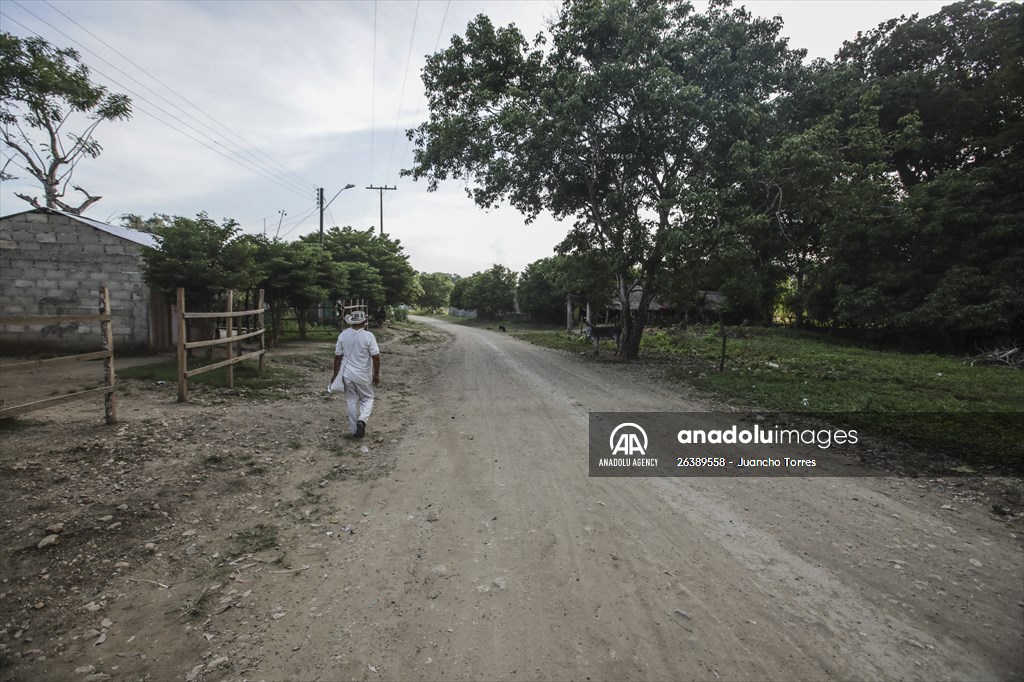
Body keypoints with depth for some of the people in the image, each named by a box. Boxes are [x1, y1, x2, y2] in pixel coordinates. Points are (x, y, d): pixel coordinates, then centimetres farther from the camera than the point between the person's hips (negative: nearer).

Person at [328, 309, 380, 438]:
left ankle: (355, 430, 20)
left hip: (347, 375, 3)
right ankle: (362, 420, -7)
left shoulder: (343, 335, -4)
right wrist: (376, 374, -2)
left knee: (351, 401, 15)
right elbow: (376, 357, -14)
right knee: (367, 398, 17)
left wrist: (335, 375, 11)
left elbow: (337, 357, 1)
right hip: (363, 376, -3)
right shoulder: (368, 336, -14)